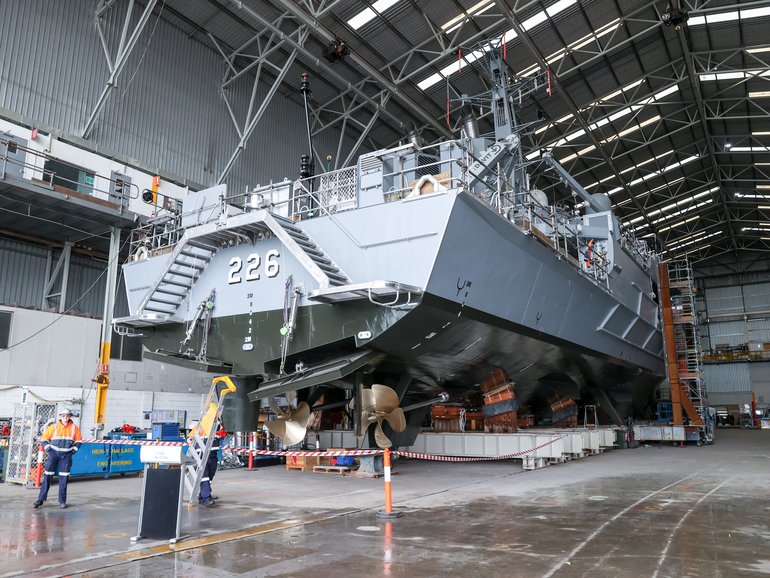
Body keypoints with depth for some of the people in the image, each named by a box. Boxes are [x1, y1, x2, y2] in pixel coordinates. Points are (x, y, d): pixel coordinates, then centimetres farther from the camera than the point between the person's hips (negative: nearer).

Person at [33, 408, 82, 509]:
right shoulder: (54, 427, -1)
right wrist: (48, 449, -2)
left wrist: (73, 450, 1)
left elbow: (78, 440, 11)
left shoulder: (74, 428, 1)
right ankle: (40, 499, 7)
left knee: (64, 478, 1)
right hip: (54, 453, 0)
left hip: (66, 455, 0)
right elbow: (44, 438, 7)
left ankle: (62, 501, 7)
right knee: (47, 476, -1)